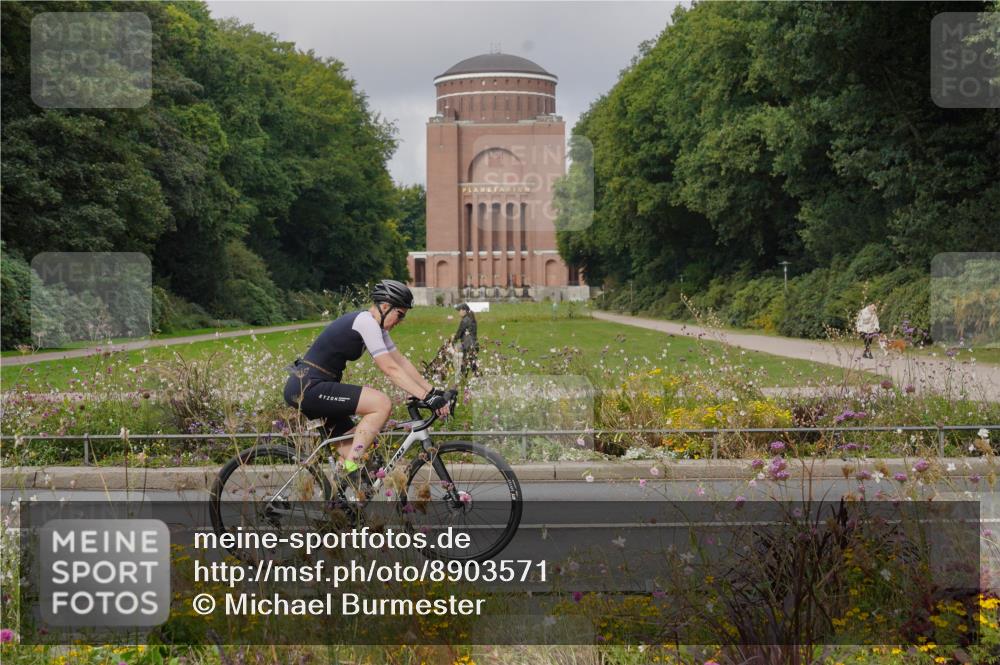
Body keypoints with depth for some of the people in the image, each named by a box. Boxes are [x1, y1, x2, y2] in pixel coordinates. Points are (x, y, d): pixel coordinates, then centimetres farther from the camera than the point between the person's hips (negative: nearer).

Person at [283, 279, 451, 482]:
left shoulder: (376, 326, 14)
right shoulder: (366, 322, -16)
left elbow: (401, 361, 16)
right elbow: (391, 369, -20)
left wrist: (434, 391, 9)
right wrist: (427, 397, -22)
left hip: (306, 388, 11)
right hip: (308, 387, -11)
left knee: (353, 450, 10)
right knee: (382, 403, -20)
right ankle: (351, 470, -18)